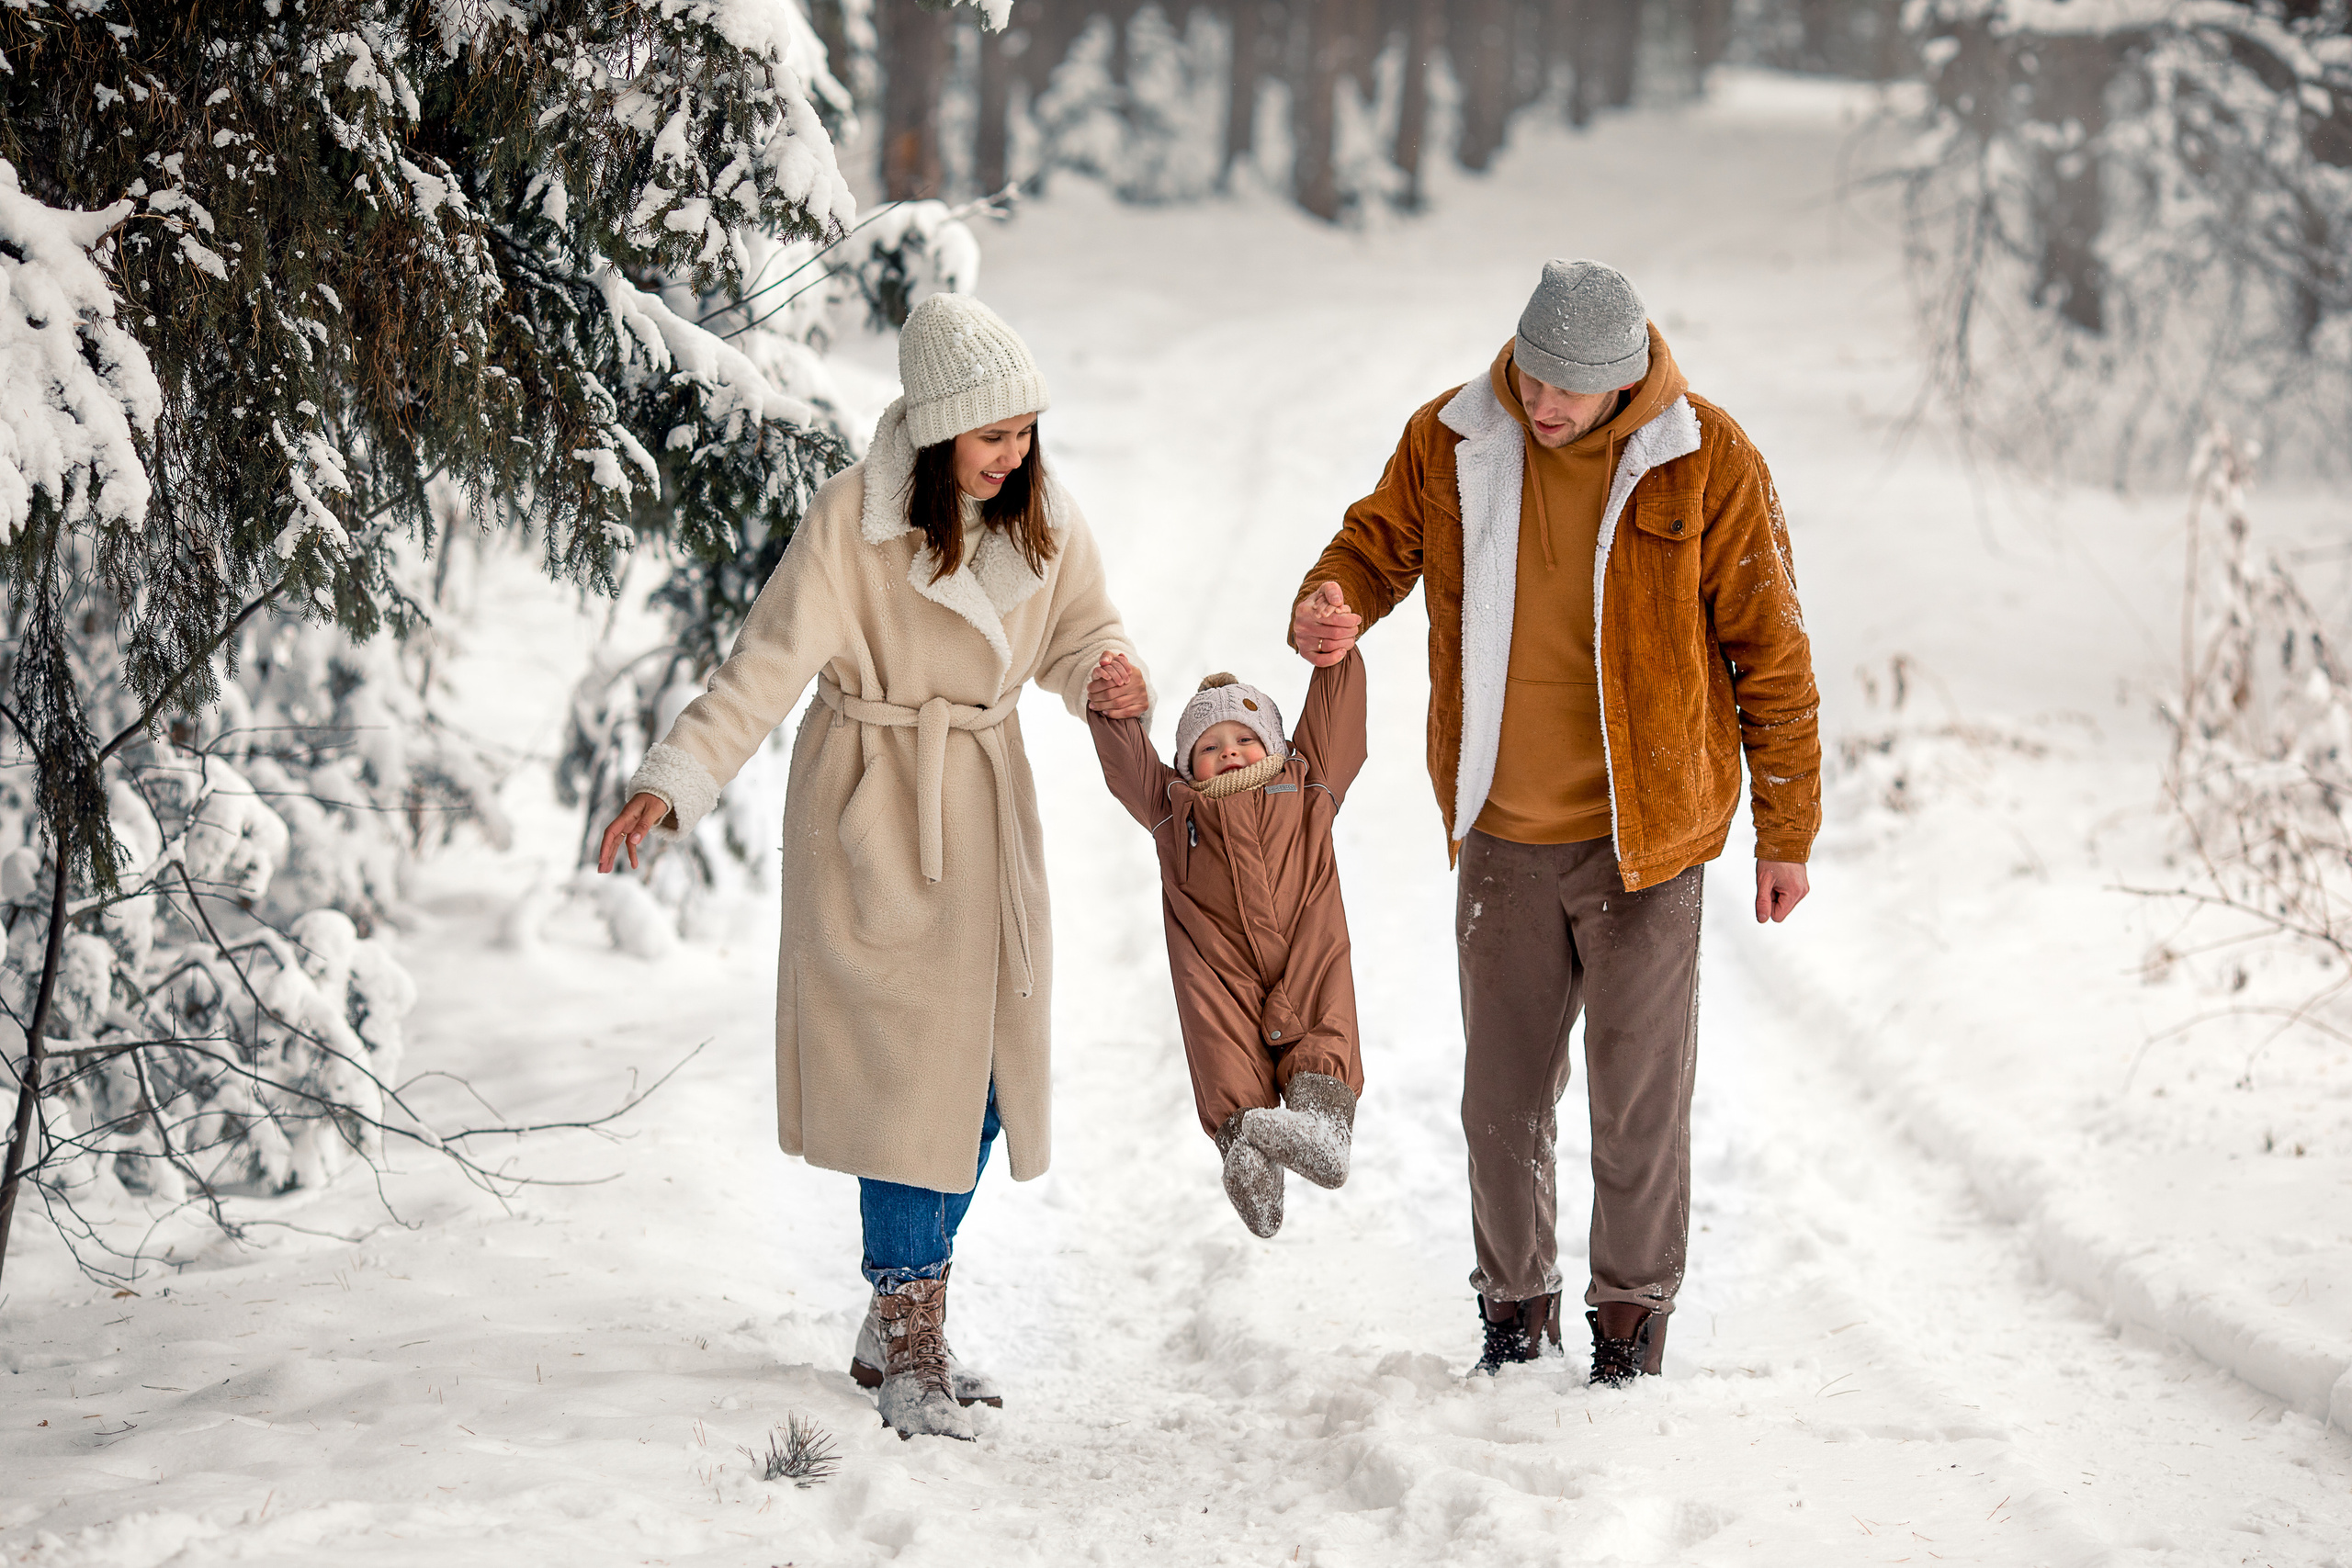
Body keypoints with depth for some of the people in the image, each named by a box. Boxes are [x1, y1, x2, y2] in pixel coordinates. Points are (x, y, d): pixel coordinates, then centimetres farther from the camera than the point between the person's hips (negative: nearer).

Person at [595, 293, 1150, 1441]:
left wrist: (1108, 677, -14)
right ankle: (909, 1346, -4)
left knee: (983, 1067, 7)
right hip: (874, 812, -6)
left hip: (985, 808, 6)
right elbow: (768, 660, -19)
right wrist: (673, 782, -28)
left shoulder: (1042, 518, 1)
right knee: (906, 1058, -11)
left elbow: (1081, 633, 11)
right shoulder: (855, 516, -16)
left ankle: (898, 1330, 20)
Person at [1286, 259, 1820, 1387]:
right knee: (1501, 1092, 9)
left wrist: (1786, 833, -1)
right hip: (1502, 835, 3)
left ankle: (1632, 1310, 19)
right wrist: (1331, 607, -13)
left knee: (1639, 1093, 2)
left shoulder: (1707, 465, -10)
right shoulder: (1450, 442, -3)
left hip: (1643, 835, -2)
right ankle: (1516, 1301, 27)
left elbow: (1769, 652, -3)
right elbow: (1380, 542, 12)